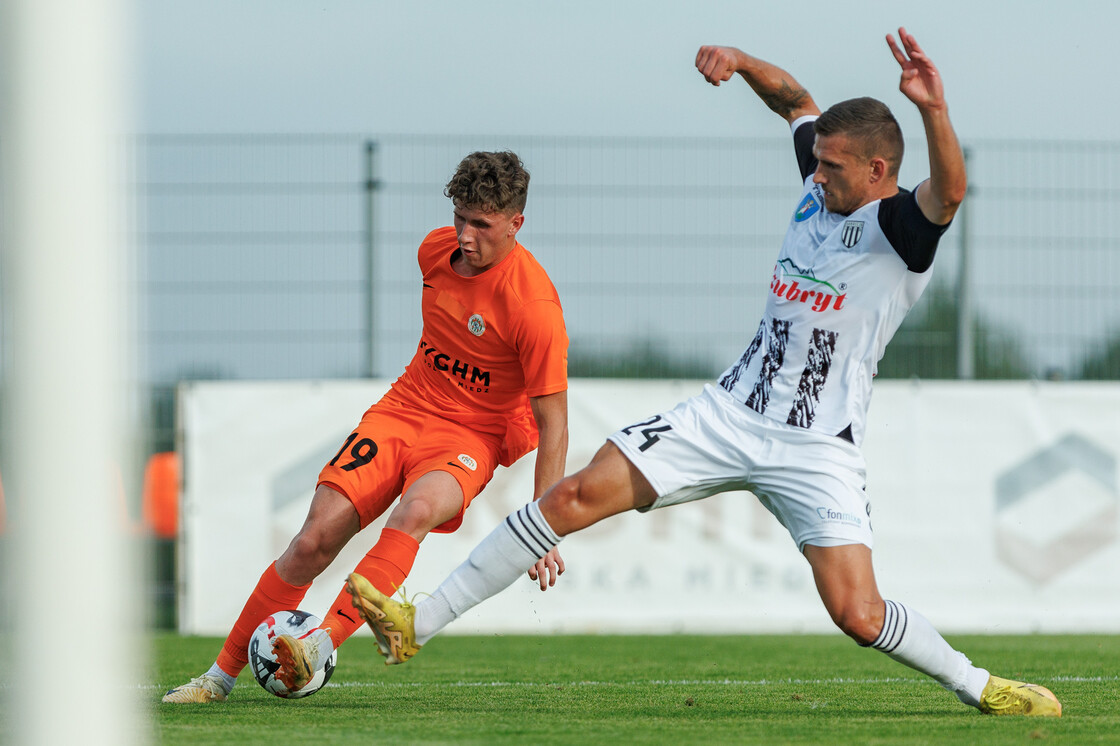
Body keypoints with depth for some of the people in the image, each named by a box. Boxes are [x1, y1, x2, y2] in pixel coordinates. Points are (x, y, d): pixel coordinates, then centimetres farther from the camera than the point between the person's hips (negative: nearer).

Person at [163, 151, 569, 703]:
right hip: (402, 408, 5)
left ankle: (322, 646, -44)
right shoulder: (436, 249, -1)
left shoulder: (534, 304, -20)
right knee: (315, 540, -12)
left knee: (415, 511, -38)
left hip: (472, 435, -5)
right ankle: (222, 674, -2)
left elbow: (553, 424, -16)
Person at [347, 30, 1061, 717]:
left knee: (858, 613, -19)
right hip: (729, 415, 6)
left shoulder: (901, 226, -12)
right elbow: (795, 98, 25)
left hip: (818, 450, -6)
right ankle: (420, 624, -2)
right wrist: (739, 61, 8)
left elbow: (948, 193, -36)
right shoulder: (822, 190, 8)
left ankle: (975, 684, 7)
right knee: (576, 495, -4)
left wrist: (935, 111, -52)